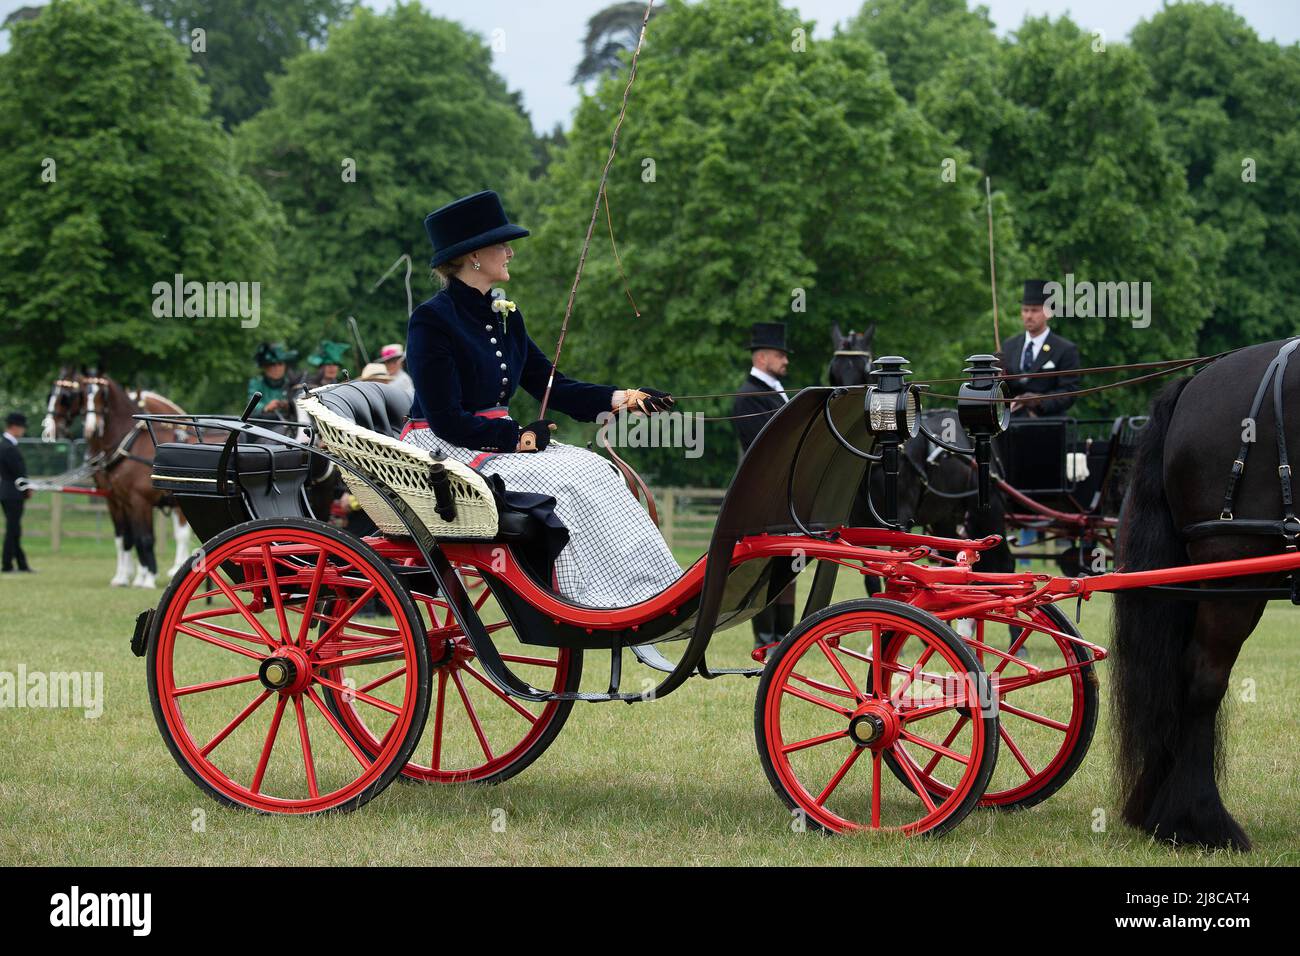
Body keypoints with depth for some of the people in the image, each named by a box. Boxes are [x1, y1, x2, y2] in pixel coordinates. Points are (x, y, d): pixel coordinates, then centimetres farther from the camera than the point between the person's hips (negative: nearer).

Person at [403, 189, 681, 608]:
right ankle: (611, 608, -25)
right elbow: (447, 420, -18)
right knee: (560, 480, -26)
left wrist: (620, 398, -3)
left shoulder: (506, 317, 12)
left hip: (498, 439, 8)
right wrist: (519, 437, -17)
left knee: (592, 468, -13)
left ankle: (657, 593, -20)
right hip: (441, 448, -8)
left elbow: (552, 386, 10)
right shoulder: (431, 319, -13)